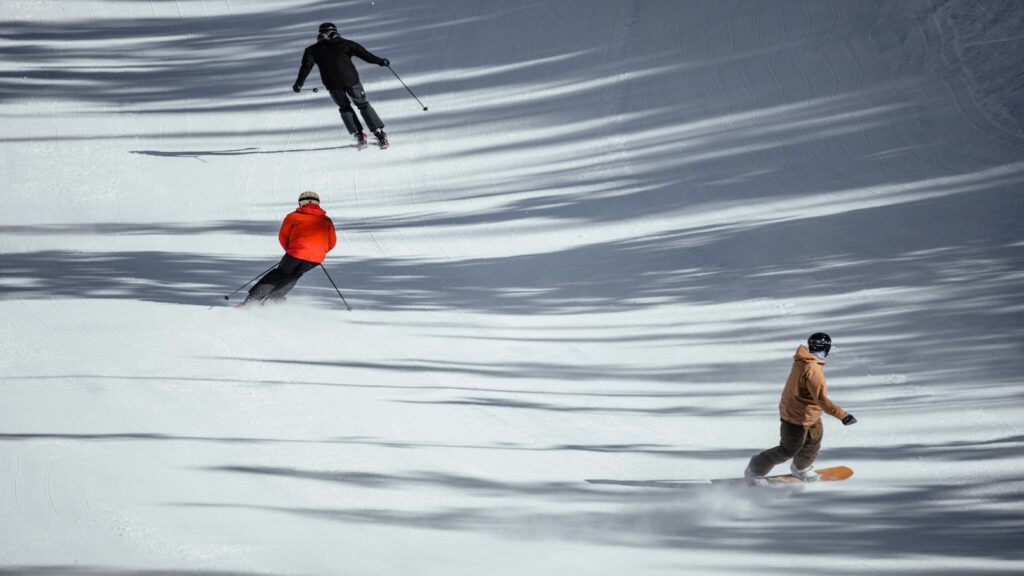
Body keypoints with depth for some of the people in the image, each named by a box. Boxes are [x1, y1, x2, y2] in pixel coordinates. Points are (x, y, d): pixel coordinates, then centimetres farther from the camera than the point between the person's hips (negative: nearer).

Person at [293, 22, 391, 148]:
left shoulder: (313, 50, 11)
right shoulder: (346, 44, 10)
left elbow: (306, 67, 1)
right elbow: (363, 53, 7)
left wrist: (299, 83, 6)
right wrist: (380, 61, 14)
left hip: (332, 84, 0)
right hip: (351, 80, 0)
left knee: (345, 108, 22)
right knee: (364, 105, 12)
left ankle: (359, 135, 10)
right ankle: (380, 134, 2)